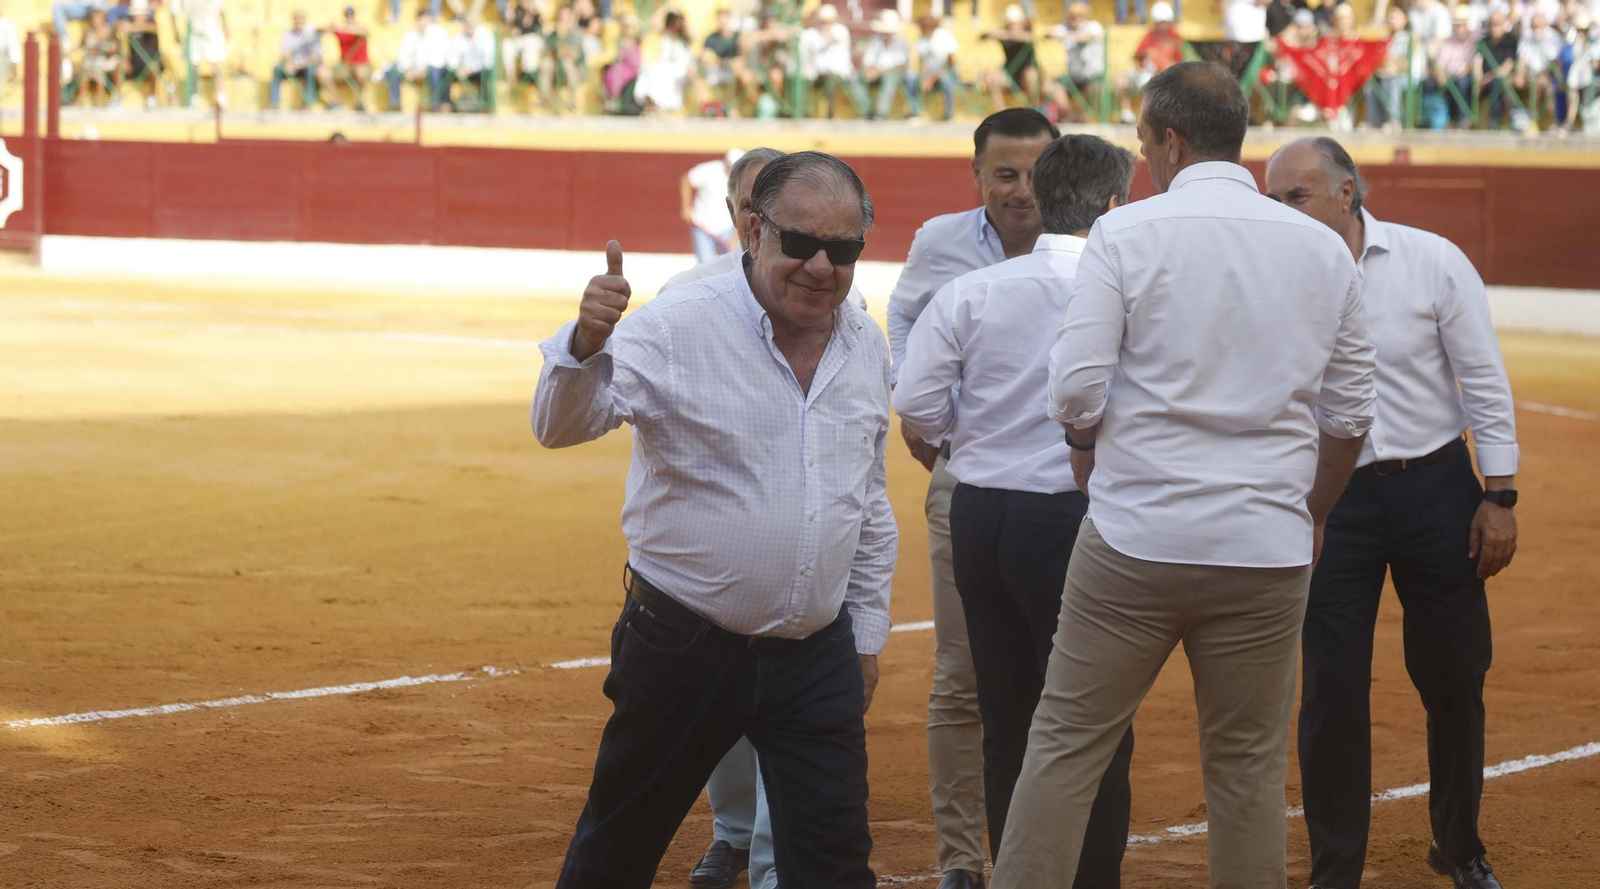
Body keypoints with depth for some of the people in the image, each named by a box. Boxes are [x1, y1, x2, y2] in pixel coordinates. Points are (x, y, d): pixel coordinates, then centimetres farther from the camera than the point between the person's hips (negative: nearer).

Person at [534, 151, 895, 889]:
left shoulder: (865, 345, 7)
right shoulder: (681, 325, -12)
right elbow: (562, 425, -22)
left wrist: (868, 633, 19)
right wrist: (586, 344, -42)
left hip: (816, 657, 4)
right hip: (684, 650, -4)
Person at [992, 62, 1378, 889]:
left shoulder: (1127, 233, -4)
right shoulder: (1323, 249, 6)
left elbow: (1076, 386, -9)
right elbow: (1349, 412, 11)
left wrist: (1088, 462, 11)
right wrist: (1312, 517, 25)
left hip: (1135, 540, -3)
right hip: (1267, 549, 3)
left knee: (1066, 741, 5)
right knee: (1249, 766, 9)